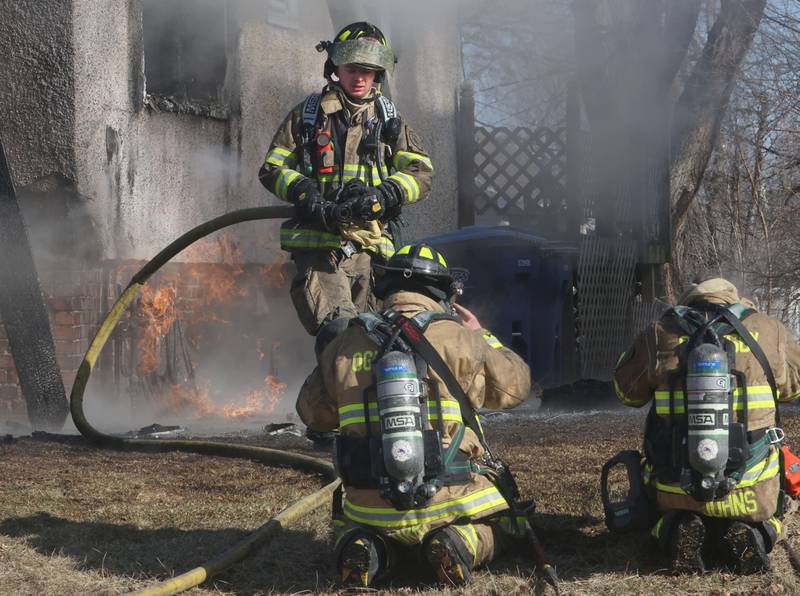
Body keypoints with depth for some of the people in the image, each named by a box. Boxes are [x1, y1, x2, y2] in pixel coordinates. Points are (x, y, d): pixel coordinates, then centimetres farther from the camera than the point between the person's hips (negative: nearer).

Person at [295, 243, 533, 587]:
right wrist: (480, 336, 22)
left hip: (371, 509, 2)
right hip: (448, 502, -2)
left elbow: (312, 413, 13)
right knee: (498, 525, 28)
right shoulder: (458, 339, -7)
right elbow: (517, 385, 8)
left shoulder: (345, 346, 0)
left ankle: (371, 550, -2)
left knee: (349, 525, 34)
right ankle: (460, 542, -7)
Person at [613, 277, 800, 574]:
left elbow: (627, 391, 13)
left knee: (666, 519, 33)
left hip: (677, 492, 0)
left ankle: (675, 532, -3)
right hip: (751, 495, 0)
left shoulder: (658, 336, -3)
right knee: (766, 524, 31)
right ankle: (752, 534, -4)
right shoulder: (767, 331, -3)